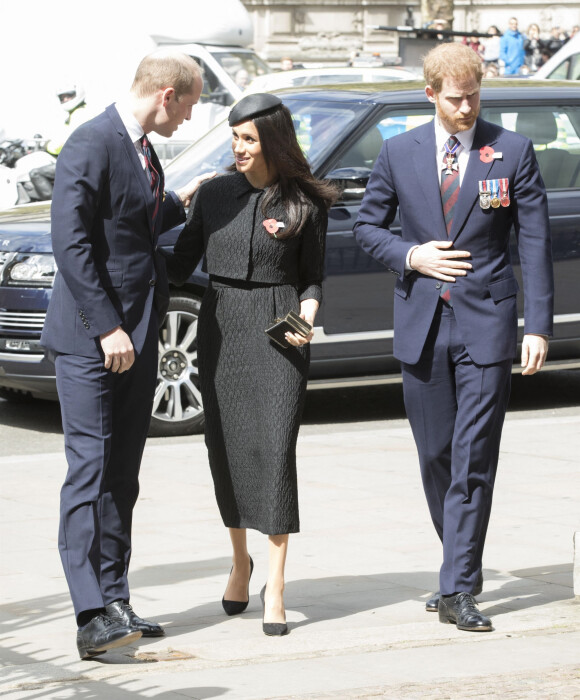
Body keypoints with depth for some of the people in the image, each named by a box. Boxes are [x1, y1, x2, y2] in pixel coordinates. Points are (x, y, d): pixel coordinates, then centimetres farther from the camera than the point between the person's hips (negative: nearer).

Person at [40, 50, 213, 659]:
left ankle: (114, 604, 15)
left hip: (136, 335, 9)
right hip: (89, 337, -9)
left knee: (122, 476, 10)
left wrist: (178, 203, 25)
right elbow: (72, 243, -19)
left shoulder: (142, 149, 16)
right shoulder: (91, 145, -13)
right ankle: (92, 616, -17)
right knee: (90, 468, -12)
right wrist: (107, 327, -20)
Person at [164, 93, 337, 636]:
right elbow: (180, 264, 9)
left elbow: (312, 279, 7)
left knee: (275, 446, -10)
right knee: (226, 448, 5)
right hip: (221, 326, 3)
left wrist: (307, 316, -11)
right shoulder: (214, 195, 7)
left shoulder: (306, 203, 1)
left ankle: (275, 583, -6)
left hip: (278, 330, -3)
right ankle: (240, 561, 27)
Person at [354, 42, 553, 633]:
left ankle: (457, 591, -7)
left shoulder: (512, 151, -1)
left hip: (485, 323, -3)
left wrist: (538, 326, -8)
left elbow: (535, 243, -1)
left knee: (474, 460, -8)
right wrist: (410, 257, -6)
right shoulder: (399, 153, 4)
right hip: (422, 323, 3)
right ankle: (464, 570, 26)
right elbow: (367, 227, 14)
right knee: (435, 457, 9)